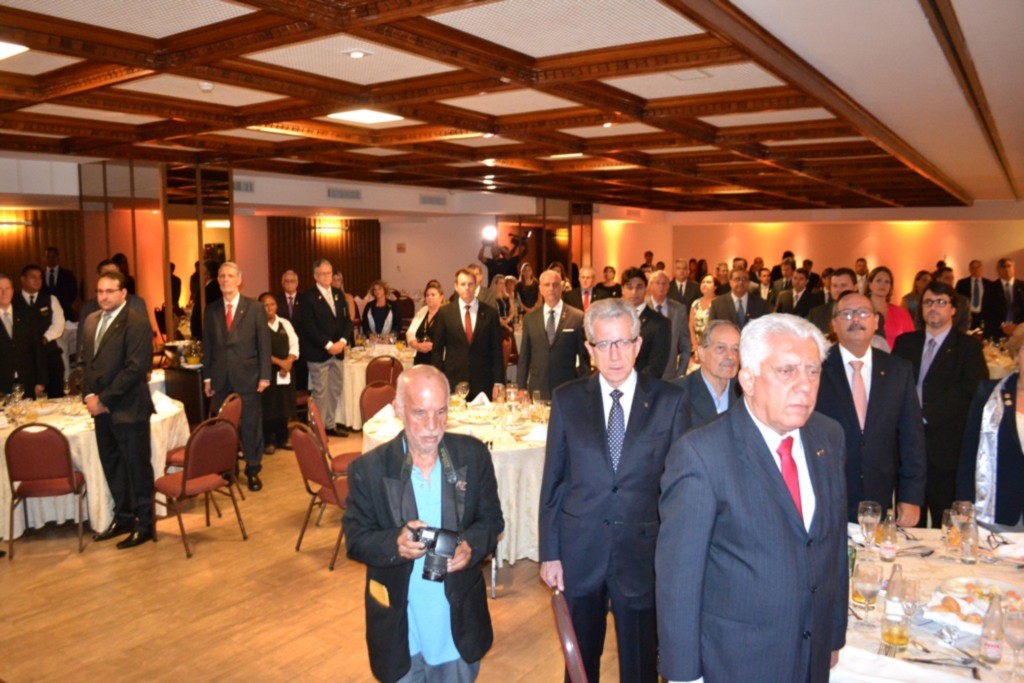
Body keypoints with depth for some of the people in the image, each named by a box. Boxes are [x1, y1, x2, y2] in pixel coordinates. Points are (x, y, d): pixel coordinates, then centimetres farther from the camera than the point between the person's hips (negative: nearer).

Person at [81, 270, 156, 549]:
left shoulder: (137, 323, -12)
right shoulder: (91, 321, 12)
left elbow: (135, 368, -18)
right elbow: (87, 361, 17)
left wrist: (104, 399, -16)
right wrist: (89, 395, 2)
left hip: (128, 408, -7)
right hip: (101, 408, 8)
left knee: (137, 468, 2)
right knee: (112, 467, 15)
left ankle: (145, 526, 14)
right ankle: (123, 518, 30)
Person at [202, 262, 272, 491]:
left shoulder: (255, 308, -1)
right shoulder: (211, 310, 8)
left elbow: (264, 344, -2)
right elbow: (207, 345, 10)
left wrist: (264, 376, -6)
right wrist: (207, 377, 6)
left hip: (247, 377, -2)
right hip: (220, 378, 3)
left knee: (250, 425, 4)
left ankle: (253, 470, 17)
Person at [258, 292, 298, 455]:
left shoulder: (285, 323, 11)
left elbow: (294, 345, 7)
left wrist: (288, 362, -9)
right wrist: (279, 362, -16)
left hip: (286, 371, 5)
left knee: (284, 404, 9)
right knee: (268, 406, -2)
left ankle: (282, 438, 21)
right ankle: (268, 441, 8)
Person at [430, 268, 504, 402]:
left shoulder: (490, 313, 4)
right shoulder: (445, 313, 4)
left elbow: (496, 350, 4)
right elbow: (437, 350, 6)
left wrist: (498, 382, -1)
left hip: (483, 383, 0)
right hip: (453, 382, 0)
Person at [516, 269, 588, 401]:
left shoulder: (578, 317, 0)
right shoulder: (530, 318, 8)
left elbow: (584, 357, 2)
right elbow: (524, 356, 10)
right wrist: (522, 387, 5)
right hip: (537, 389, 2)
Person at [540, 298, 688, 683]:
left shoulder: (669, 400, -5)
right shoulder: (567, 400, -2)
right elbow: (552, 481, 0)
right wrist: (549, 553, 0)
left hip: (643, 554, -1)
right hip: (579, 553, 1)